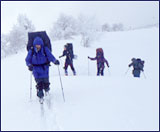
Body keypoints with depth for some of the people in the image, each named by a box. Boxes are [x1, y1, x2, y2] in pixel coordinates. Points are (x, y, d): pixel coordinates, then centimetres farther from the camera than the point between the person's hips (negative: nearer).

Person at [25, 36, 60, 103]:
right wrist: (29, 65, -20)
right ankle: (40, 96, 3)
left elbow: (50, 56, -12)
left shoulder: (45, 49, -5)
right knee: (39, 83, -10)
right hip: (36, 70, -1)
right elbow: (27, 60, 1)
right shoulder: (31, 51, -4)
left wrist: (55, 61, -31)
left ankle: (46, 90, 38)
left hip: (44, 69, 1)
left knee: (45, 82, 3)